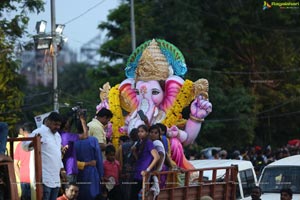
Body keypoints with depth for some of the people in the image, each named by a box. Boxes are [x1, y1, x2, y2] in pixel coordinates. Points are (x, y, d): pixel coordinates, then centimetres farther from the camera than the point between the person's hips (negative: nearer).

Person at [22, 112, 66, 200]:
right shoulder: (40, 132, -6)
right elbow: (25, 144, -16)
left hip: (56, 179, 8)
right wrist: (33, 143, -36)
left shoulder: (57, 135, 21)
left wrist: (62, 169, 25)